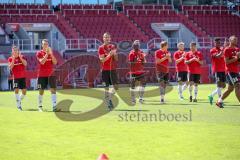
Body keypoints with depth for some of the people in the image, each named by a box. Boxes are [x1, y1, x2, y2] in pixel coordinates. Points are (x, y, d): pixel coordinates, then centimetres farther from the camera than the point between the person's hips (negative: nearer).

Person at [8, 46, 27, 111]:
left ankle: (19, 100, 25)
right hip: (16, 77, -2)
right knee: (16, 90, -12)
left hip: (23, 76, 2)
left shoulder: (22, 57, 5)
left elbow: (25, 64, -10)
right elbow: (10, 67, -11)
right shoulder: (10, 59, 1)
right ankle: (18, 105, -8)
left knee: (24, 91, 1)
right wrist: (13, 59, -17)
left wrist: (20, 57, -17)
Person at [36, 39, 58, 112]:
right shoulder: (39, 53, -1)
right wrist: (47, 53, -21)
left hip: (50, 74, 2)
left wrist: (51, 54, -12)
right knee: (41, 90, 5)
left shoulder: (51, 53, 9)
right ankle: (40, 106, 18)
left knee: (53, 89, -10)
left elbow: (55, 62, -2)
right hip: (42, 75, -2)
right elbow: (42, 62, -17)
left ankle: (54, 106, -16)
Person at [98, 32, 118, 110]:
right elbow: (102, 60, -12)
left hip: (113, 69, 3)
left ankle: (110, 98, 21)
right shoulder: (101, 48, -2)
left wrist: (114, 54, -9)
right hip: (105, 70, -3)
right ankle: (108, 104, 6)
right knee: (106, 87, -1)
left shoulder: (113, 47, 10)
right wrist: (109, 55, -23)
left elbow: (116, 59, 10)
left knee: (115, 86, -4)